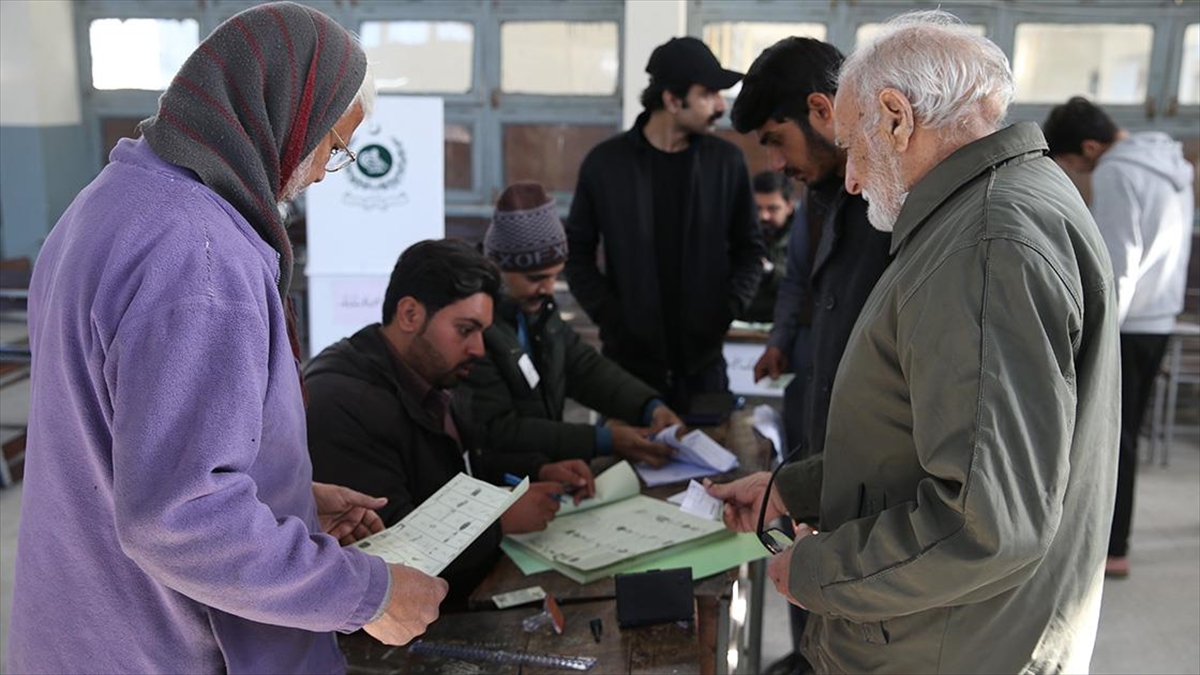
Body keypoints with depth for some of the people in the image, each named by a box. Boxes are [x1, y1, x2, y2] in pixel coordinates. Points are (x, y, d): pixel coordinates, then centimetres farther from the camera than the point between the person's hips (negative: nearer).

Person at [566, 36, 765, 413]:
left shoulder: (726, 161, 1)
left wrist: (727, 311, -6)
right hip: (628, 359, -1)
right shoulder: (605, 162, -3)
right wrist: (610, 319, -7)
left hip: (702, 360, 1)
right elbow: (577, 252, 4)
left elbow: (749, 249, 8)